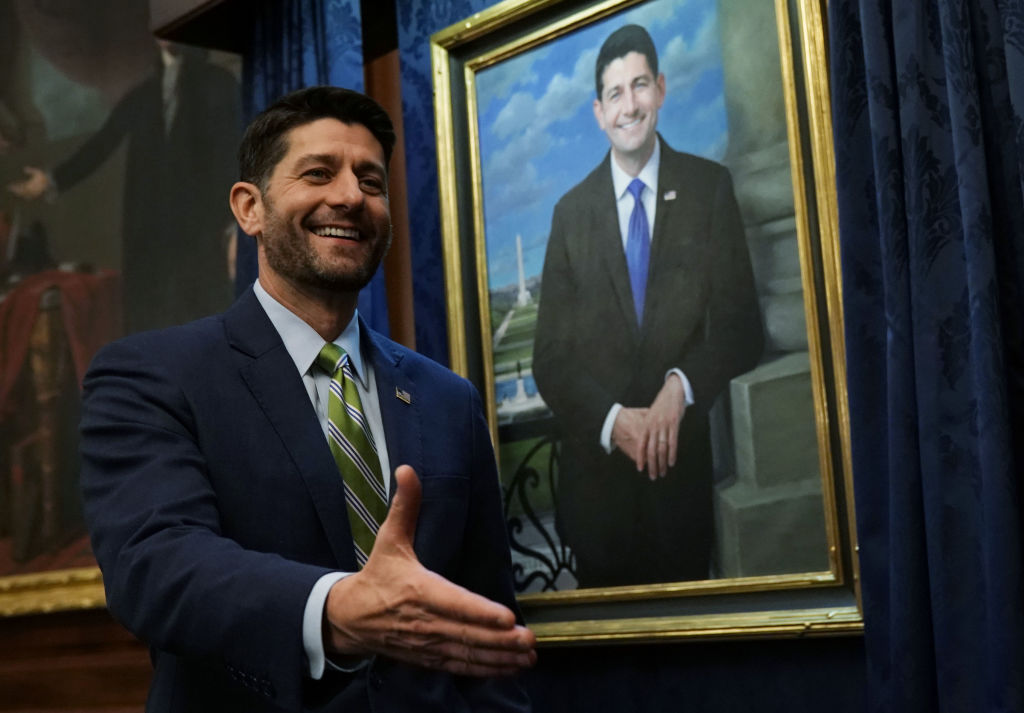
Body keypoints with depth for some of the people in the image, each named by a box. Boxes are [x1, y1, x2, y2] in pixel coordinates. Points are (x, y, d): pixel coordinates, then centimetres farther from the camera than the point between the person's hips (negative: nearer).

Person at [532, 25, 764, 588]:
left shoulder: (710, 188, 1)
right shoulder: (571, 213, 3)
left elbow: (740, 323, -2)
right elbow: (549, 357, 2)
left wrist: (681, 389, -19)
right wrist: (612, 420, -14)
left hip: (686, 469, -1)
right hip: (596, 475, 1)